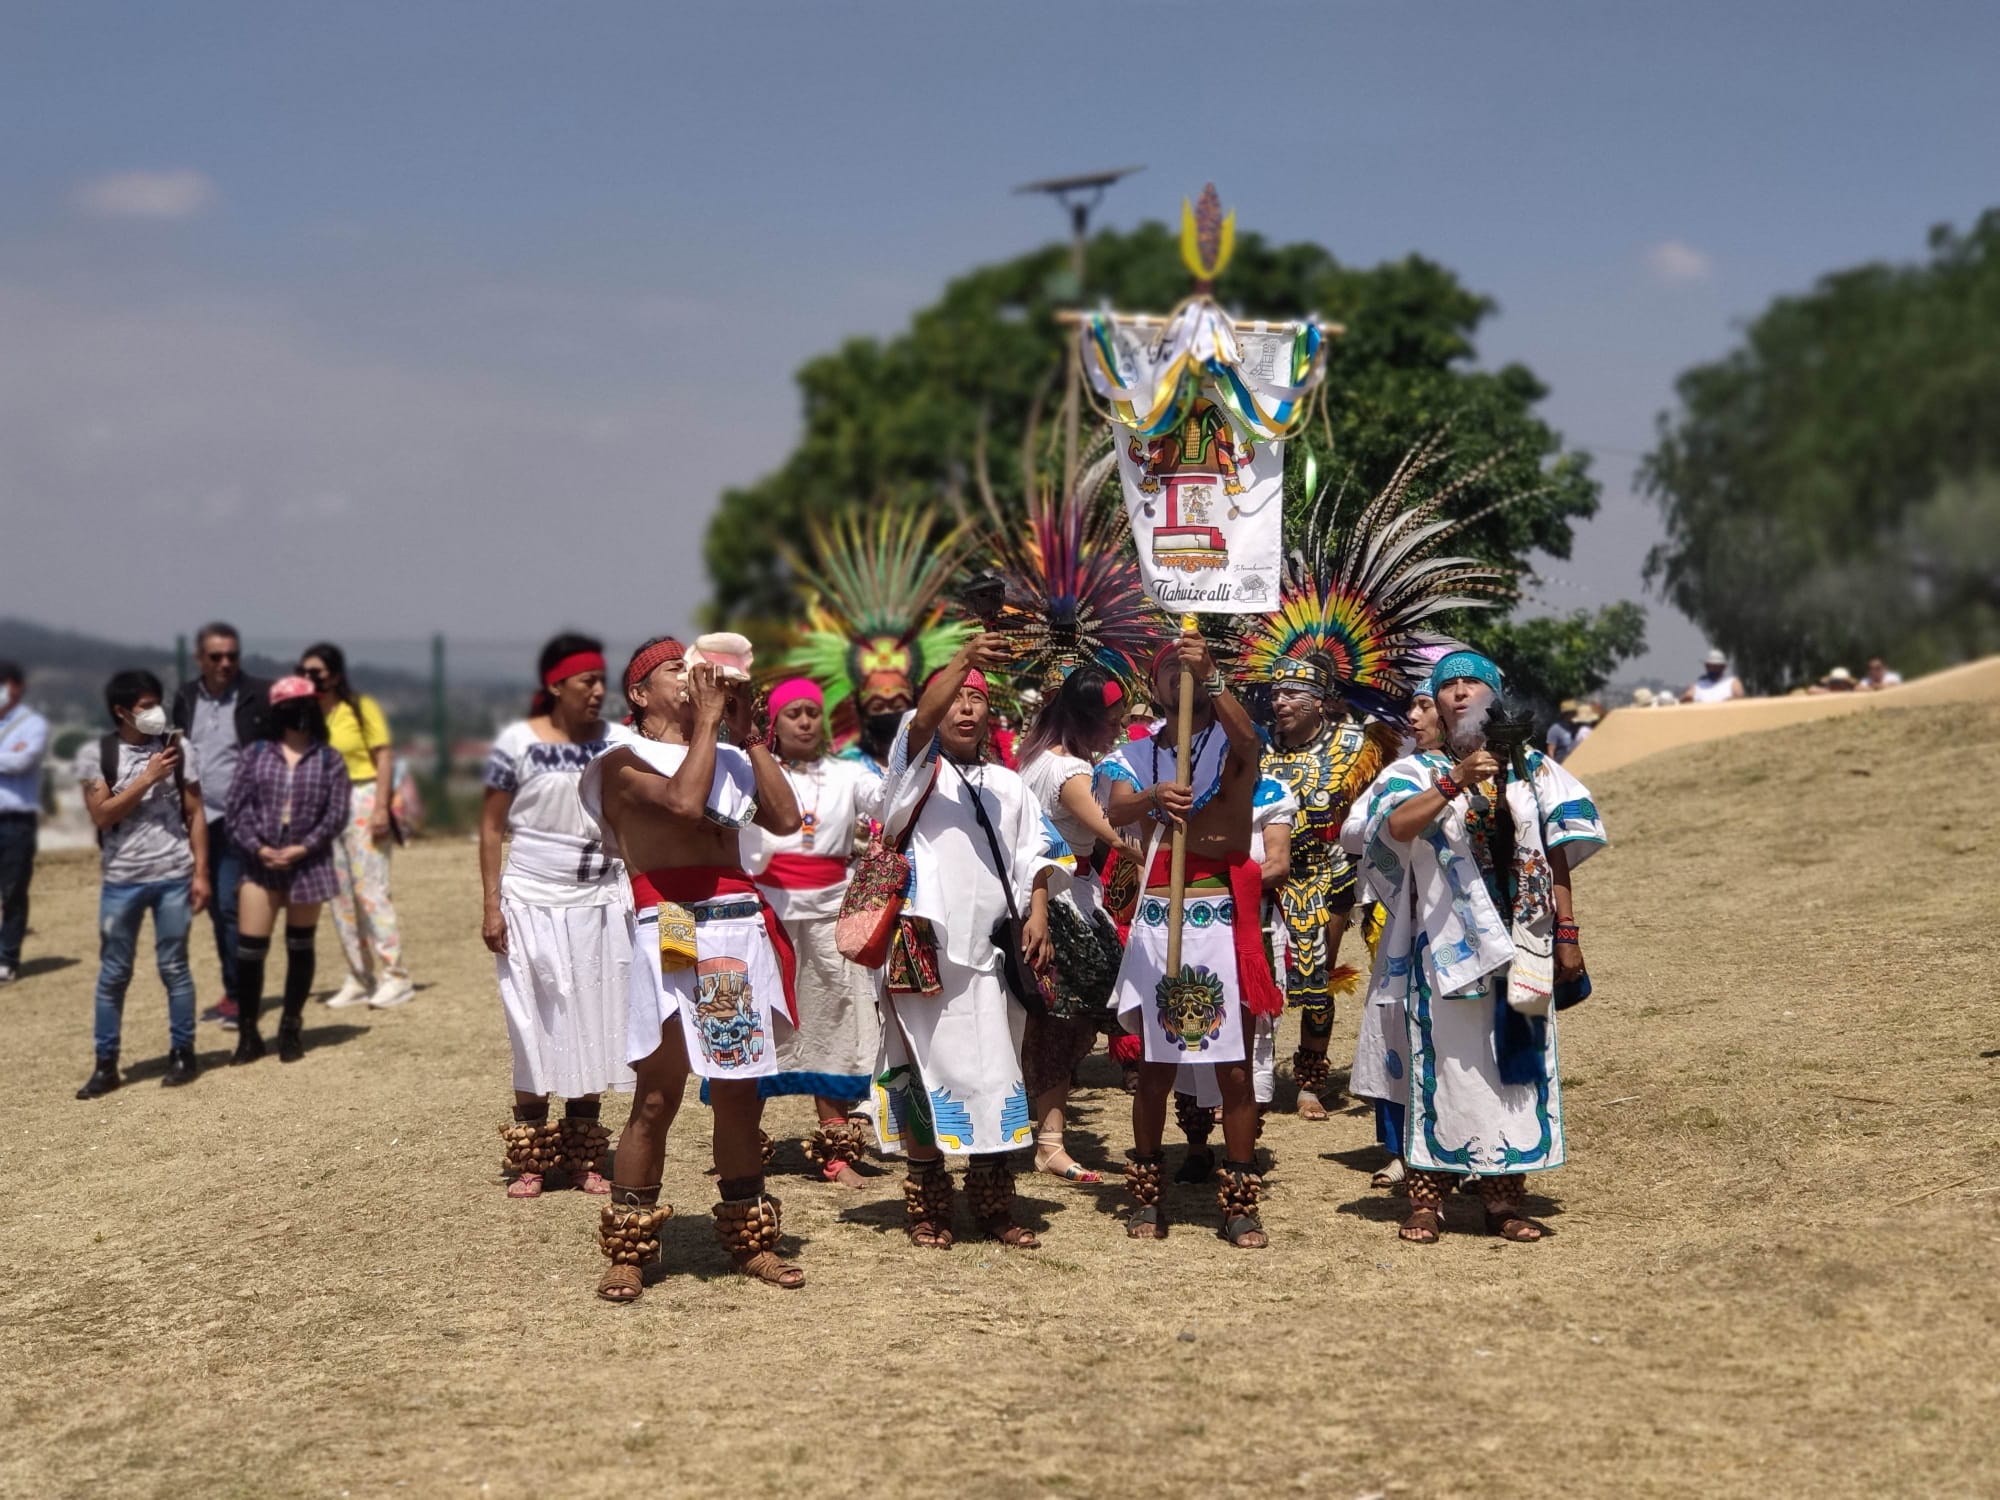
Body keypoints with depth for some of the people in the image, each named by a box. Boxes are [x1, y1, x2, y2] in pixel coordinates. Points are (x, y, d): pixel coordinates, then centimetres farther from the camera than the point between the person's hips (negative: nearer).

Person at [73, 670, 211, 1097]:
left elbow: (195, 815, 4)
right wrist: (148, 778, -14)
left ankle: (182, 1054, 15)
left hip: (173, 877, 0)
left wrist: (200, 873, -1)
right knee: (113, 973, 5)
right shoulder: (95, 753, -1)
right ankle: (105, 1064, 11)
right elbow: (102, 815, -8)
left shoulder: (179, 749, 2)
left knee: (174, 968, 5)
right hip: (121, 880, 0)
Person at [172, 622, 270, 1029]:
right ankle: (233, 992, 18)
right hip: (200, 819, 6)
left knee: (231, 904, -13)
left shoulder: (259, 696, -7)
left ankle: (239, 994, -6)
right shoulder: (186, 697, 9)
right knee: (215, 908, 9)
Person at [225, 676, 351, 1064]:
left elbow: (336, 815, -4)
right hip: (259, 864, 0)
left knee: (300, 948, 9)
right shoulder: (255, 754, 4)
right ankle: (248, 1033, 6)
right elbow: (237, 808, 0)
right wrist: (258, 847, -13)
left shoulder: (329, 760, 2)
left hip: (308, 865, 0)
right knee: (249, 949, -5)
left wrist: (302, 849, -14)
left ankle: (292, 1029, 21)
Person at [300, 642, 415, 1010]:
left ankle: (395, 977, -6)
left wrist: (381, 807, -17)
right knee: (340, 896, 7)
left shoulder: (361, 708, -6)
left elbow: (385, 756, -9)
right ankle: (359, 979, 14)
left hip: (362, 801, -6)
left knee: (370, 890, -9)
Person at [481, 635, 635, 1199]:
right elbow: (491, 827, -1)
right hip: (533, 903, -2)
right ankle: (530, 1161, 11)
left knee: (594, 1027, 5)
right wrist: (491, 905, -7)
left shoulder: (619, 742, 2)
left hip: (601, 904, 2)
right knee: (537, 1028, 2)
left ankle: (583, 1159, 15)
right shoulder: (517, 743, -5)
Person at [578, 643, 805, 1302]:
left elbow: (785, 818, 5)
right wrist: (707, 720, -7)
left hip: (741, 933, 6)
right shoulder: (625, 762, 1)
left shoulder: (727, 757, 19)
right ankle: (627, 1252, 3)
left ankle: (749, 1240, 20)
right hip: (672, 934, -6)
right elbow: (683, 801, -18)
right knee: (657, 1098, -5)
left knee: (740, 1094, 11)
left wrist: (747, 732, 8)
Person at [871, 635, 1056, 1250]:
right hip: (926, 946, -4)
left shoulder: (1007, 785, 18)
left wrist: (1036, 915, 0)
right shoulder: (917, 766, 3)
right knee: (927, 1068, -1)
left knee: (995, 1072, 5)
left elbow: (1031, 856, 17)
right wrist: (965, 659, -33)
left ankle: (994, 1205, 13)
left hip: (991, 947, 4)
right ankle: (927, 1206, 7)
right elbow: (922, 720, -18)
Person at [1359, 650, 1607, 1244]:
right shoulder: (1419, 771, 3)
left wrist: (1566, 935, 5)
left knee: (1517, 1063, 5)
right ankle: (1426, 1198, 3)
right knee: (1446, 1065, -2)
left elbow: (1556, 859, 10)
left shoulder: (1532, 770, 11)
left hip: (1520, 946, 3)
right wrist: (1455, 782, -29)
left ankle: (1505, 1198, 12)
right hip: (1447, 944, -3)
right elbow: (1396, 825, -18)